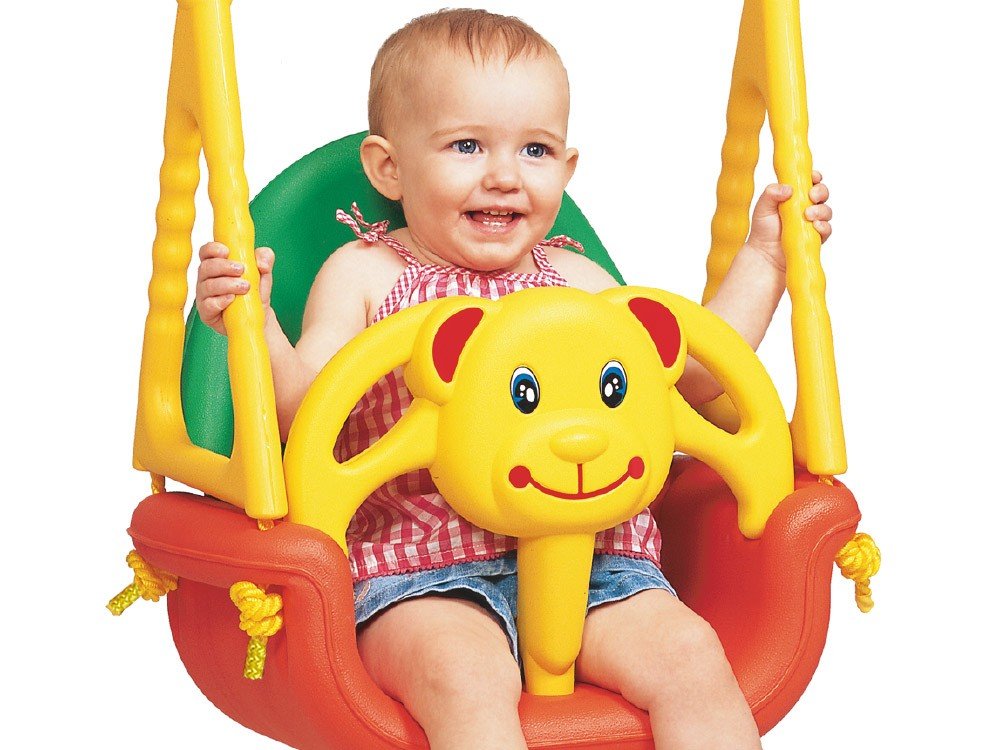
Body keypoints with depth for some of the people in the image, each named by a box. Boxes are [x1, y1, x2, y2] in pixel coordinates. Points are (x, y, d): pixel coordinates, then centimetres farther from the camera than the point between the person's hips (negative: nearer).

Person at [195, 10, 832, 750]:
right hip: (424, 573, -4)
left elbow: (696, 370, 23)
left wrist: (763, 255, 20)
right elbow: (304, 408, -2)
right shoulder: (364, 275, 7)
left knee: (690, 655, -20)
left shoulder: (572, 279, 19)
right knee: (463, 675, -34)